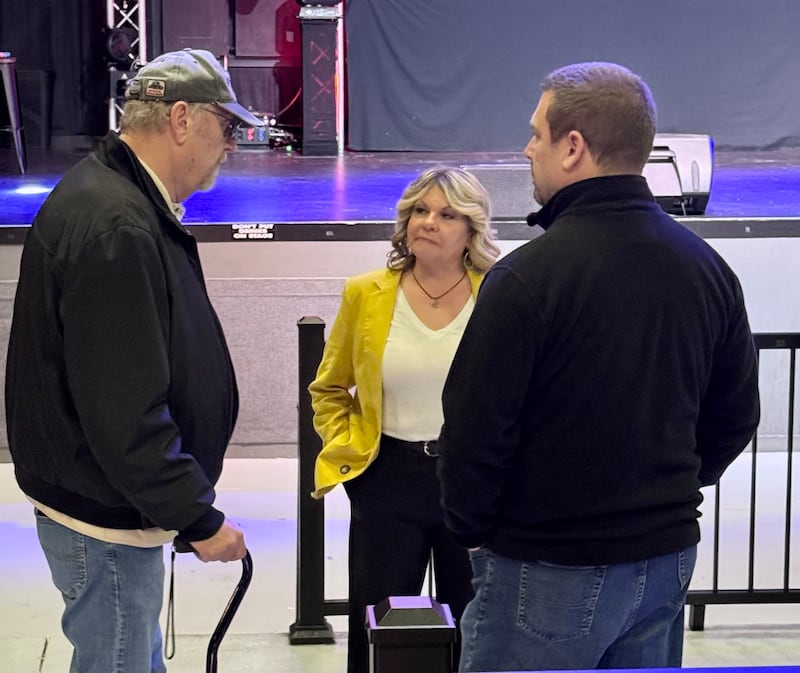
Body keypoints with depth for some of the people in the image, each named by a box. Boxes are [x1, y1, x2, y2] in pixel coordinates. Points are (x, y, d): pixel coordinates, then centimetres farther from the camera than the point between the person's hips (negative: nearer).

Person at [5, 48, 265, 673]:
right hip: (104, 519, -10)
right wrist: (199, 519, -21)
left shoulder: (124, 199, 8)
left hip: (117, 500, 10)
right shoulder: (114, 229, -27)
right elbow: (123, 413, -29)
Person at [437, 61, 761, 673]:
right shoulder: (707, 266, 3)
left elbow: (475, 430, -16)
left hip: (550, 572, -6)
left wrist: (470, 527, 1)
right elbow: (736, 417, 12)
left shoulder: (527, 275, -18)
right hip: (667, 556, 7)